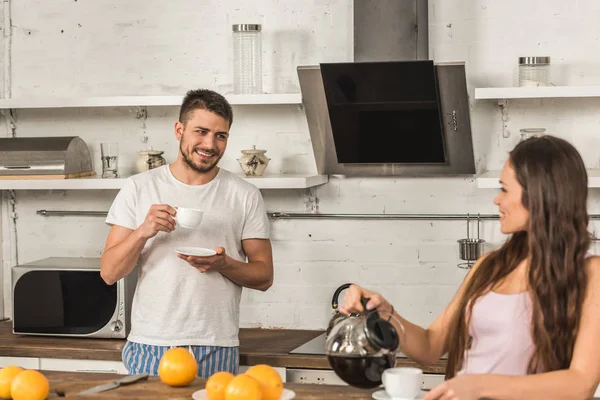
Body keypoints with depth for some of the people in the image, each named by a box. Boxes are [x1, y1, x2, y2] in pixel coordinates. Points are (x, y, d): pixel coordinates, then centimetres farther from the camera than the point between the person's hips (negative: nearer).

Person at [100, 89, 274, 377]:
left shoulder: (245, 196, 3)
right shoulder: (139, 188, 3)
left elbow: (264, 276, 4)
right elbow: (109, 273, 0)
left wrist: (223, 264, -15)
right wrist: (142, 232, -17)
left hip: (216, 352, 0)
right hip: (149, 347, 0)